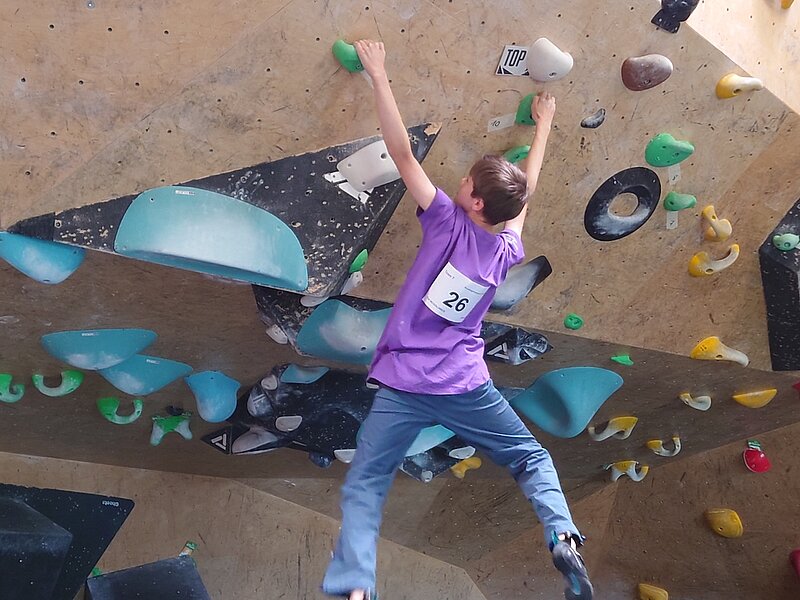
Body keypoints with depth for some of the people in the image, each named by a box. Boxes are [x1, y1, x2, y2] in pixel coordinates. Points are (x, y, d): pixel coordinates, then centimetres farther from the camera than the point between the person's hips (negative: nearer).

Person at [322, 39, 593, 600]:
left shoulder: (448, 223, -8)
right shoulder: (508, 251, 3)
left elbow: (403, 153, -9)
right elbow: (525, 187, 19)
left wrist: (378, 76, -2)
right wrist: (544, 123, 33)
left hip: (402, 384, -3)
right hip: (465, 385, 3)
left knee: (364, 487, 3)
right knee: (532, 457, 22)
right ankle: (564, 537, 2)